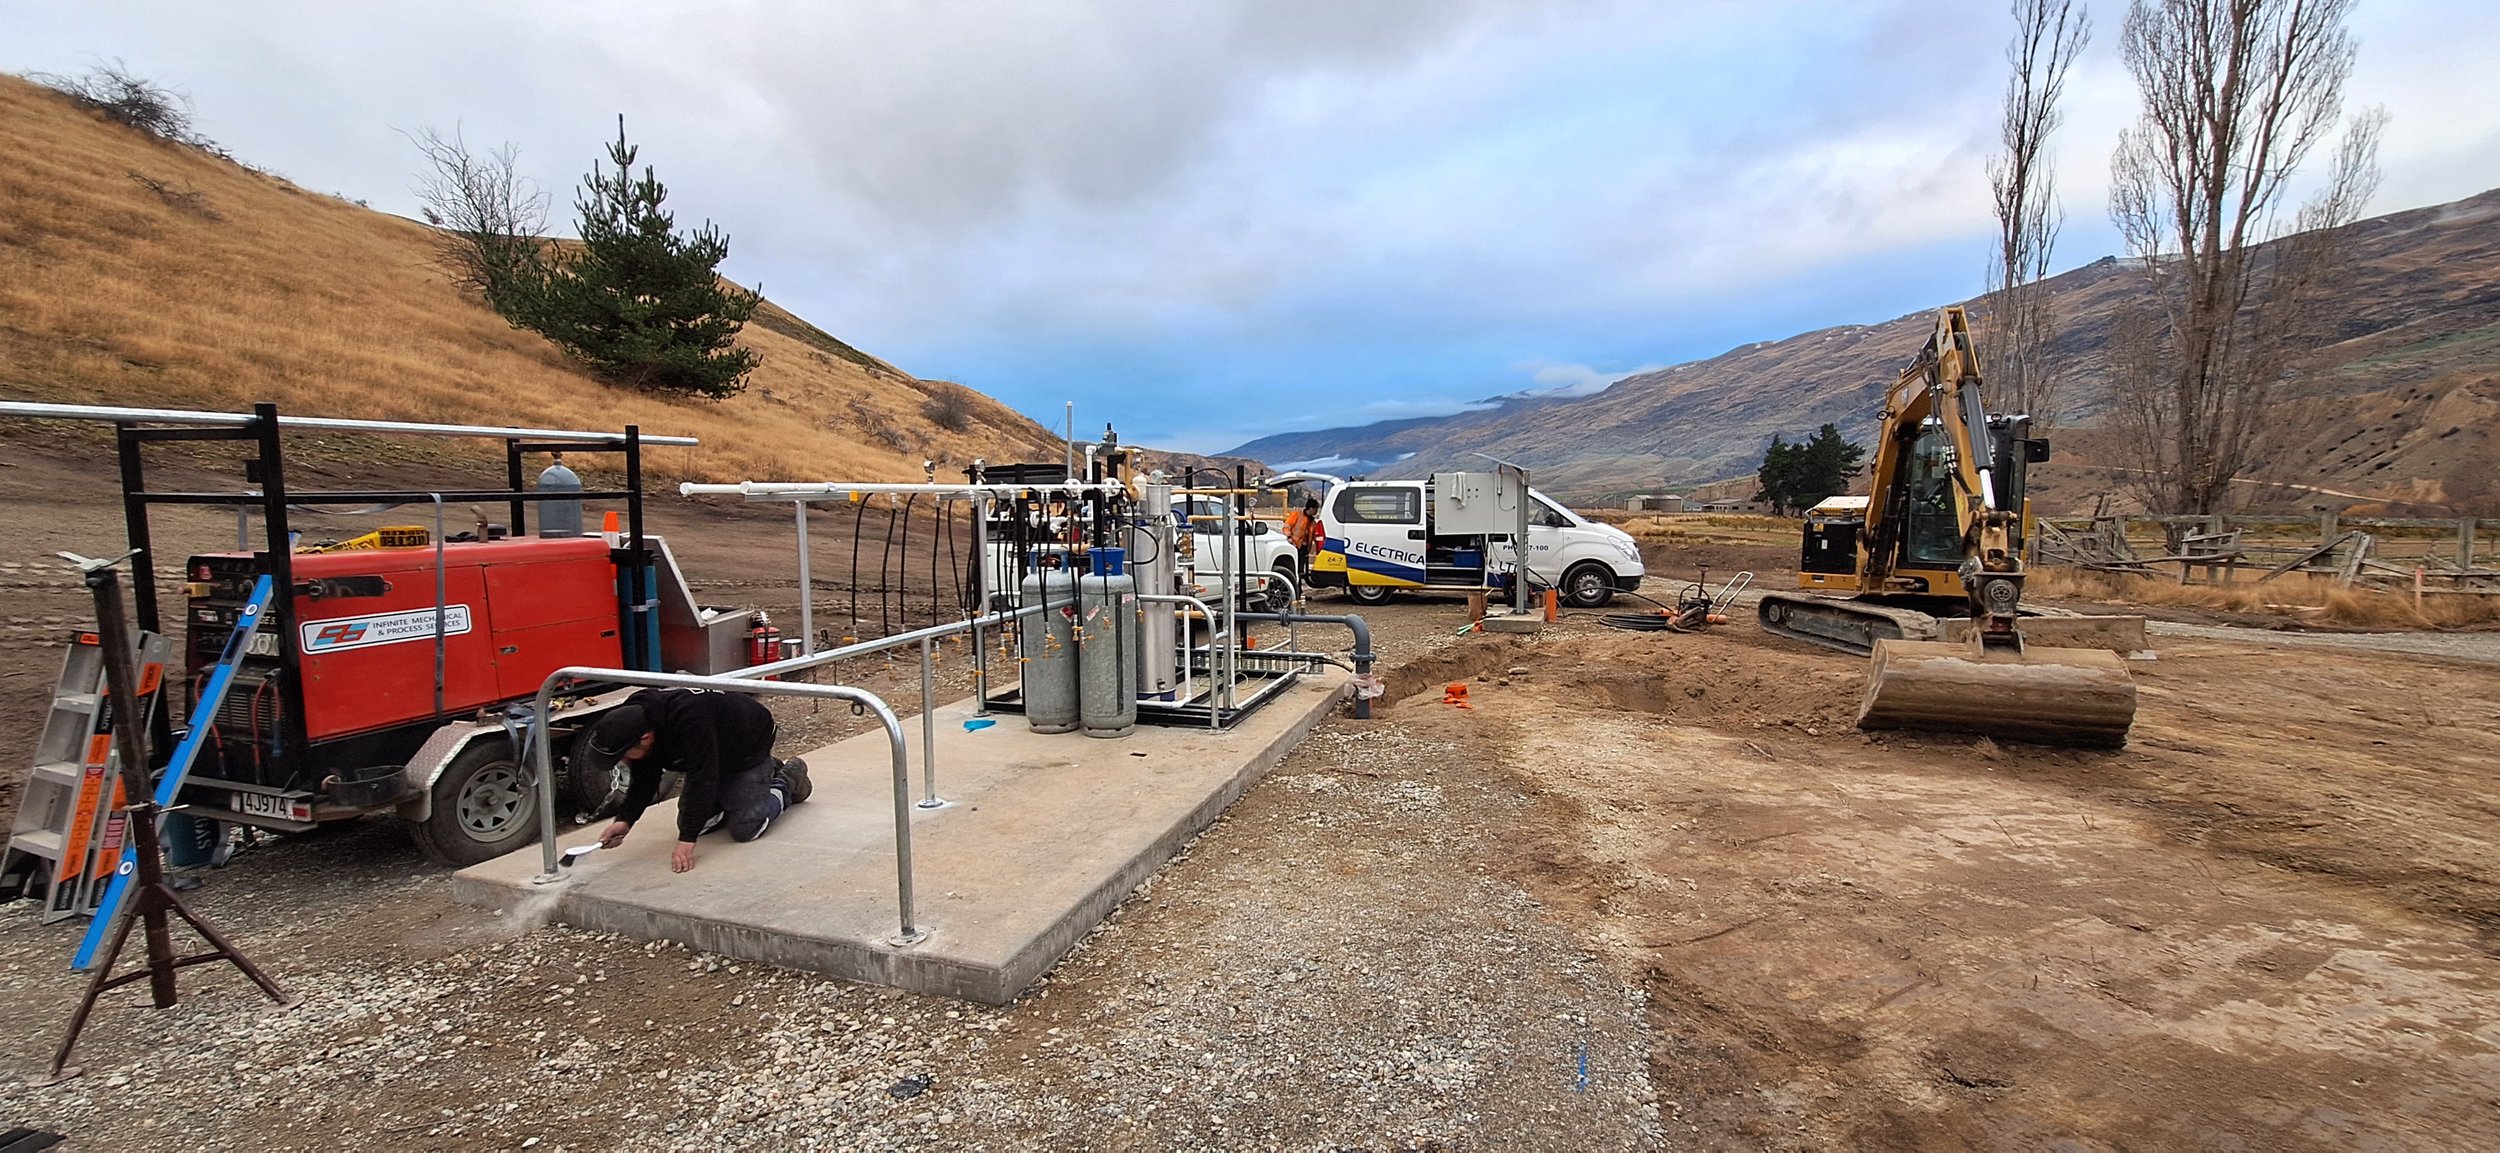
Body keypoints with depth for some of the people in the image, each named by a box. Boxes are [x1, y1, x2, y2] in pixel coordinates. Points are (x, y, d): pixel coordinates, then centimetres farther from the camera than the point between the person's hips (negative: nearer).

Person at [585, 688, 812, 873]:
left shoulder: (689, 719, -43)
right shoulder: (634, 719, -17)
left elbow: (702, 779, -42)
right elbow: (643, 781, -8)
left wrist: (686, 840, -42)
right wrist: (624, 820, -24)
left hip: (749, 746, -8)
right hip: (712, 756, 8)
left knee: (744, 829, -16)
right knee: (691, 822, 8)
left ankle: (787, 782, 12)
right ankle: (768, 772, 23)